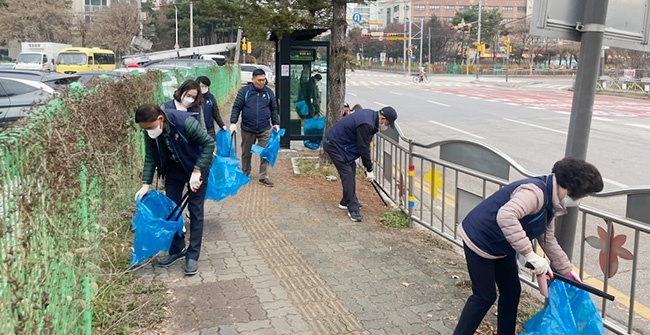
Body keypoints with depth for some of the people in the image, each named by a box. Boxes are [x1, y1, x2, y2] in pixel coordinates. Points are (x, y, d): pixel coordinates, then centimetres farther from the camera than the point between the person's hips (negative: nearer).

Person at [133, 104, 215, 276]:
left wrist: (196, 171, -29)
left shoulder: (185, 122, -34)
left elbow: (209, 143, -27)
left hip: (196, 167, -5)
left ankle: (192, 255, 3)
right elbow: (150, 157, -4)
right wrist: (146, 184, -12)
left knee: (195, 211, -4)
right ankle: (177, 249, 21)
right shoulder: (150, 132, -16)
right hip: (173, 169, 5)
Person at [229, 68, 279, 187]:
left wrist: (276, 123, 5)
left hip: (264, 130, 1)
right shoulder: (244, 91, -4)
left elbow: (274, 109, 12)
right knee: (246, 153, 13)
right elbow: (236, 107, -3)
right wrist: (233, 123, -11)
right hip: (247, 129, -1)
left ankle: (263, 177, 4)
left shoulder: (268, 92, 4)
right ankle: (245, 174, 30)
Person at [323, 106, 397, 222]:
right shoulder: (366, 124, -29)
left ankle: (346, 202, 27)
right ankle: (353, 209, -10)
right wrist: (369, 170, -10)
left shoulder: (370, 114, 3)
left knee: (351, 169, 15)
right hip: (334, 145, -10)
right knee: (347, 174, -12)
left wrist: (367, 165, 15)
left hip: (339, 142, 10)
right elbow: (363, 147, -21)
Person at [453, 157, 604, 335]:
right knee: (485, 296, 0)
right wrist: (530, 254, -44)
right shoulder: (535, 192, -30)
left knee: (512, 291, 14)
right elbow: (505, 217, -48)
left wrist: (567, 270, 14)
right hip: (479, 240, -10)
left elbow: (548, 240, 13)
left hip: (501, 246, 10)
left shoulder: (550, 203, 2)